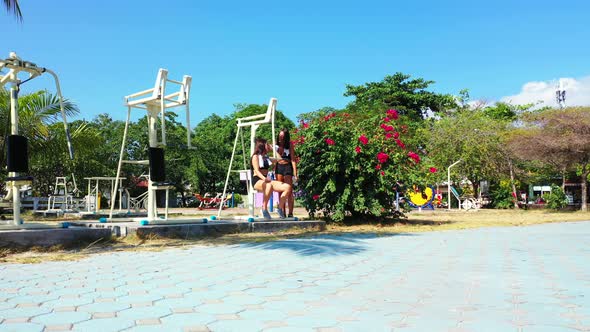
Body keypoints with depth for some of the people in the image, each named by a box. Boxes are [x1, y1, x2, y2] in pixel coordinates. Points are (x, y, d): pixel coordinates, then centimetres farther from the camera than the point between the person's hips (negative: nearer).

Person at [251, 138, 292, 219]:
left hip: (267, 180, 7)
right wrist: (264, 178, -34)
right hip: (257, 181, -7)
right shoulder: (256, 156, 1)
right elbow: (256, 170, -15)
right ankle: (264, 209, -31)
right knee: (269, 185, -43)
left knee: (288, 187, -13)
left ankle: (280, 208, -5)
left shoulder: (266, 157, 22)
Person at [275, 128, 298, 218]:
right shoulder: (276, 145, 7)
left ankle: (290, 213, -5)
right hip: (278, 167, 4)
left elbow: (293, 159, -5)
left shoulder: (289, 145, -3)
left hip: (287, 167, -4)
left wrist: (295, 173, -11)